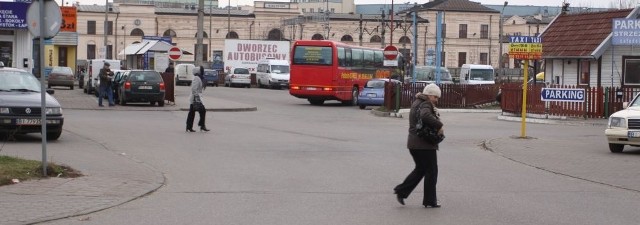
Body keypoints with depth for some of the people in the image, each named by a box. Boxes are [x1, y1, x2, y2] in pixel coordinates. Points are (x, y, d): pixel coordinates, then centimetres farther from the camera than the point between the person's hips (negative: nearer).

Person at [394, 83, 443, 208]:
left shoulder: (416, 103, 17)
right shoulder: (425, 104, -15)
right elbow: (426, 116, -36)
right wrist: (439, 126, -28)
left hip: (413, 142, 9)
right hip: (425, 144, -9)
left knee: (420, 169, 21)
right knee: (431, 171, 2)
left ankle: (401, 191, 15)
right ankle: (429, 200, 8)